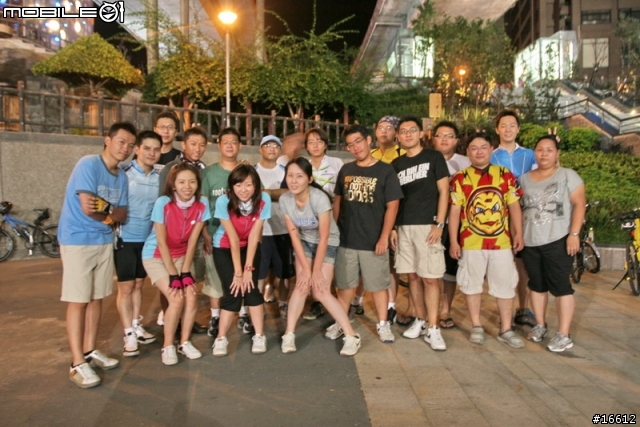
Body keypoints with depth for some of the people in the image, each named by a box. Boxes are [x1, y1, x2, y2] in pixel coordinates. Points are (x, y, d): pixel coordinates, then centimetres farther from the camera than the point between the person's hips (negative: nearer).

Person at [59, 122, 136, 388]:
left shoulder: (121, 177, 8)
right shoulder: (88, 164, -13)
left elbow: (123, 214, 3)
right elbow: (87, 208, -20)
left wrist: (105, 208, -18)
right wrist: (111, 214, -4)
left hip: (105, 241, 7)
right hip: (77, 241, -7)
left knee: (97, 298, 11)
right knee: (78, 302, -3)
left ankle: (90, 351, 24)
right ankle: (77, 363, 3)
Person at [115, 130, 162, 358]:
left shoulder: (160, 177, 2)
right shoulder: (122, 172, -10)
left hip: (147, 239, 4)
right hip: (125, 238, -4)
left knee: (138, 284, 16)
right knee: (125, 287, 3)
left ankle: (136, 326, 29)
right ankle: (129, 335, 12)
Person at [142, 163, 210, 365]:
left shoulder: (202, 204, -15)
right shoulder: (163, 203, -25)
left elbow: (192, 241, -10)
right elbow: (162, 243, -20)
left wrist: (186, 272, -13)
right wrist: (173, 275, -20)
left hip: (182, 255, 4)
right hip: (156, 256, -3)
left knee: (191, 298, -10)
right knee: (176, 299, -17)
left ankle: (185, 342, 12)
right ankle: (168, 346, 4)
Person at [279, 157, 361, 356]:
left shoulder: (320, 198, -32)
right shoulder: (284, 199, -18)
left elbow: (323, 238, -24)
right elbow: (294, 235, -12)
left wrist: (316, 271, -17)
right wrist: (305, 268, -13)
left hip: (328, 243, -3)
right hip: (304, 242, 4)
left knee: (321, 292, -10)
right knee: (301, 286, -8)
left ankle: (352, 336, 0)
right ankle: (289, 335, 5)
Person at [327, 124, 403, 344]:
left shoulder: (385, 170, -5)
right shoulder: (346, 170, 7)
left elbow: (392, 206, -8)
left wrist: (384, 237, -13)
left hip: (373, 241, -3)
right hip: (346, 239, 4)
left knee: (378, 284, 8)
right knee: (345, 284, 13)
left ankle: (383, 324, 24)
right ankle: (341, 322, 28)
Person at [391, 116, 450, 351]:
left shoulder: (434, 157, 2)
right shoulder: (396, 164, 14)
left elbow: (443, 192, -2)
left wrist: (439, 224, -10)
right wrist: (392, 227, 6)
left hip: (427, 225, -4)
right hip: (403, 227, 4)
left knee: (430, 278, -4)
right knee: (413, 276, 9)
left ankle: (432, 328, 2)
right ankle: (420, 320, 21)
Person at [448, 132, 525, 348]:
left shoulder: (506, 175, 3)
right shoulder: (459, 178, -2)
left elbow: (514, 207, 6)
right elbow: (454, 211, -2)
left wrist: (518, 234, 0)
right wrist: (453, 241, -6)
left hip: (501, 241, 1)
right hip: (471, 243, -1)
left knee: (505, 285, 9)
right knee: (472, 284, 9)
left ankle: (506, 329, 23)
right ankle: (476, 327, 24)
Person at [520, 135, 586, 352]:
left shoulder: (568, 175, 0)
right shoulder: (524, 178, 12)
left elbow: (579, 204, -6)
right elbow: (519, 207, 14)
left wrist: (574, 234, -14)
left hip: (558, 240, -4)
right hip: (530, 241, 5)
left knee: (560, 286, -3)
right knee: (537, 284, 12)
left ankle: (564, 335, 2)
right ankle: (540, 325, 25)